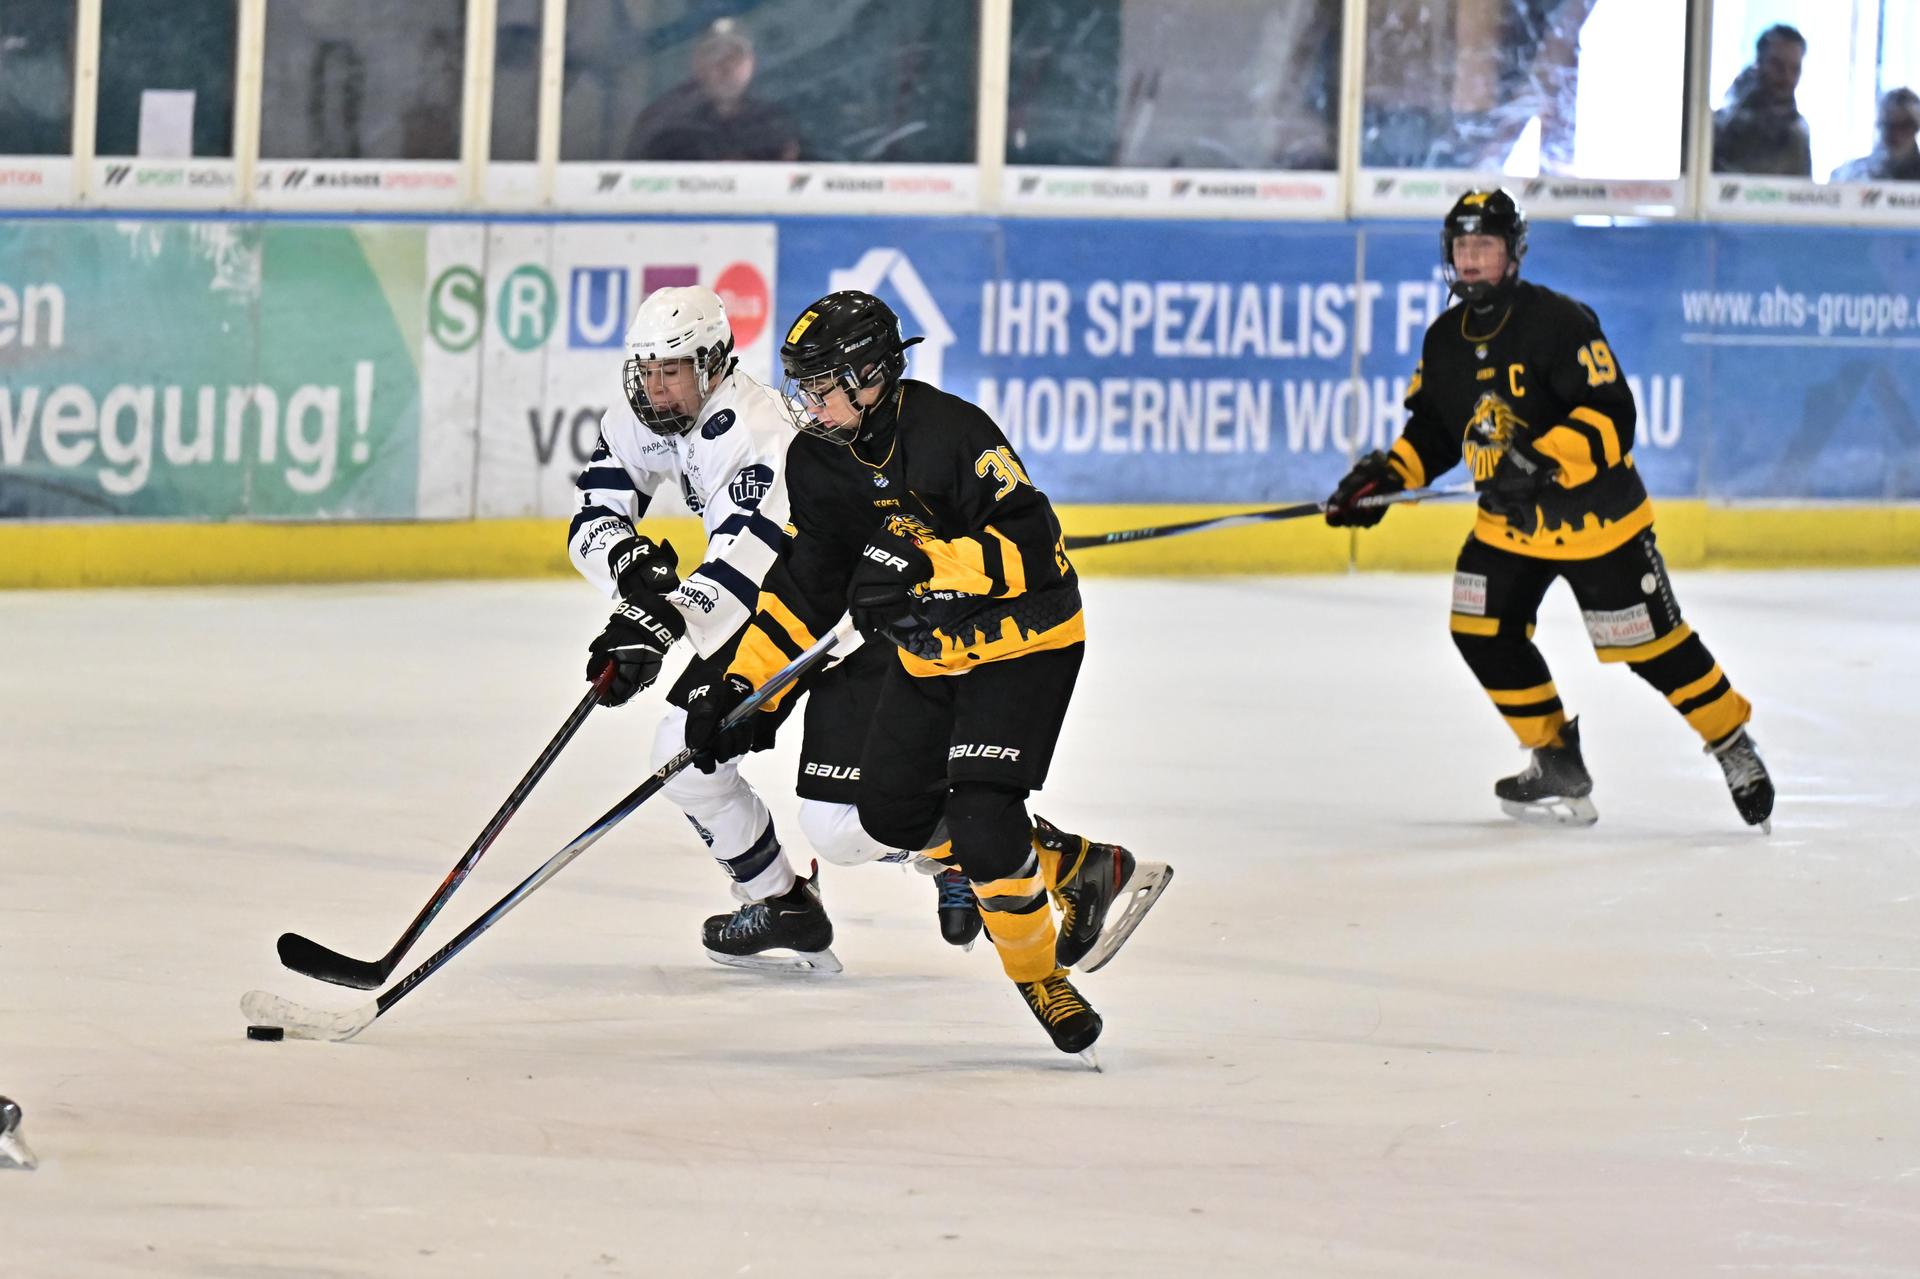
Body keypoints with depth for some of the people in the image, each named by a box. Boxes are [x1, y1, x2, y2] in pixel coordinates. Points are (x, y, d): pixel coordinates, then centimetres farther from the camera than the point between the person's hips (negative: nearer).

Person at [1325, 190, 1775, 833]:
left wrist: (1546, 460, -38)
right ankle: (1560, 768, 12)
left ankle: (1736, 750, 15)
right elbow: (1433, 429, 14)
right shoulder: (1445, 340, 3)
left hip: (1595, 515, -7)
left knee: (1652, 645, -4)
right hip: (1508, 522, 7)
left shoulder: (1559, 322, -21)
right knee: (1484, 633, -2)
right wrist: (1385, 477, -1)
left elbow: (1612, 414, -26)